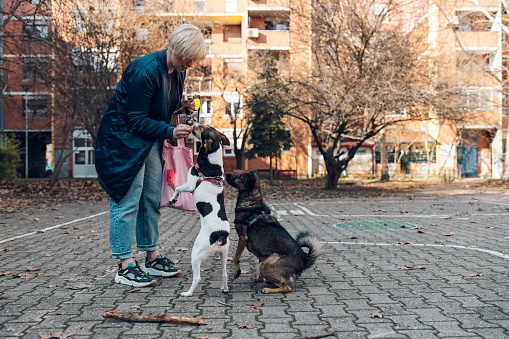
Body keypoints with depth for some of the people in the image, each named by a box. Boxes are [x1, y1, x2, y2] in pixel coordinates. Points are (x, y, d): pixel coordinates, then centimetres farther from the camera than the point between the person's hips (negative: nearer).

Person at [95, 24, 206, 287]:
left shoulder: (178, 71, 0)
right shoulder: (145, 71, -26)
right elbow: (136, 119, -24)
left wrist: (181, 107, -5)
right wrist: (170, 132, -32)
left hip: (150, 140, 9)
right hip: (124, 138, -9)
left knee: (152, 198, 10)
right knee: (128, 201, -7)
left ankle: (152, 258, 20)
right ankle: (125, 267, 0)